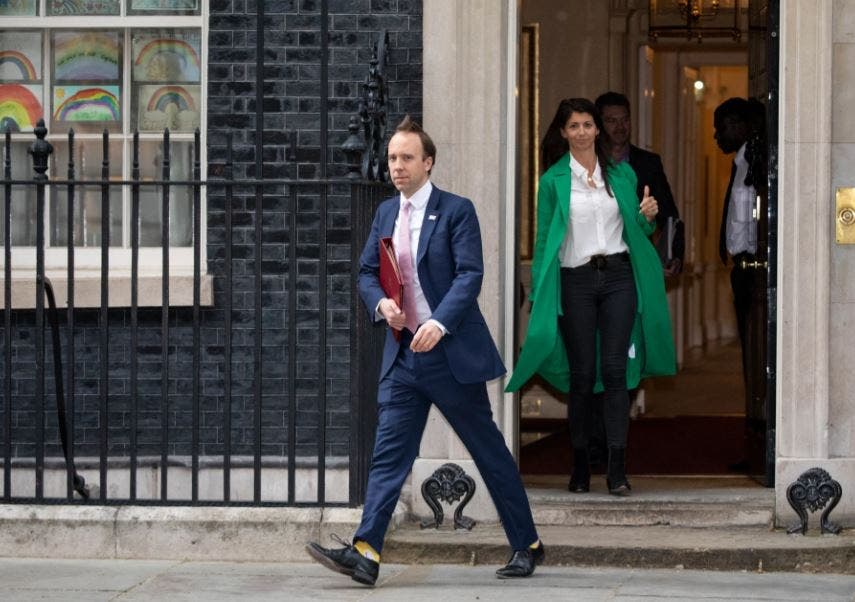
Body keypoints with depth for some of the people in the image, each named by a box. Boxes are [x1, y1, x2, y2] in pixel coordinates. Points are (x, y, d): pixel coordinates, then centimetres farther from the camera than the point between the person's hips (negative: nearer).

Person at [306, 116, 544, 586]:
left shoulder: (456, 211, -6)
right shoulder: (386, 213, 12)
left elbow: (470, 274, -14)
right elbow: (366, 272, 16)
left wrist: (439, 323, -27)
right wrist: (381, 303, -6)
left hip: (452, 352, -5)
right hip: (403, 354, 5)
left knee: (489, 451, 4)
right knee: (389, 452, -5)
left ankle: (527, 545, 17)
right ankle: (366, 552, -13)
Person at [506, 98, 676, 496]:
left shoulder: (622, 174, 9)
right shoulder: (553, 181, 2)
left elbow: (637, 232, 18)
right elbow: (544, 239, 4)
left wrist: (647, 217, -4)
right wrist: (539, 295, -1)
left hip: (618, 276, 1)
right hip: (576, 281, -1)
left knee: (615, 369, -5)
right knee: (582, 373, 2)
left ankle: (617, 470, -5)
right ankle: (580, 466, 13)